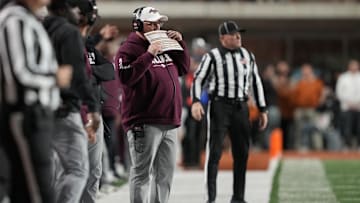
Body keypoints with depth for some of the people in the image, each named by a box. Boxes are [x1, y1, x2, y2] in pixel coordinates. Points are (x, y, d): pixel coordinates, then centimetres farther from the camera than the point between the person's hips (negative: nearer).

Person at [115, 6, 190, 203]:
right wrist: (148, 55, -22)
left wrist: (180, 43, 9)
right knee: (141, 172, -7)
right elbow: (126, 77, -19)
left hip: (169, 123, 8)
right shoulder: (129, 49, -5)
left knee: (165, 172, 11)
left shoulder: (165, 46, 19)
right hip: (144, 123, -8)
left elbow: (183, 68, 23)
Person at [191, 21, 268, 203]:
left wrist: (263, 110, 13)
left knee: (242, 153, 6)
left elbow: (256, 83, 16)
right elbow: (198, 80, -6)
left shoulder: (247, 56, 11)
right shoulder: (212, 56, -2)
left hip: (240, 108, 5)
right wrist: (195, 102, -24)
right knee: (214, 152, -8)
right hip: (219, 106, -4)